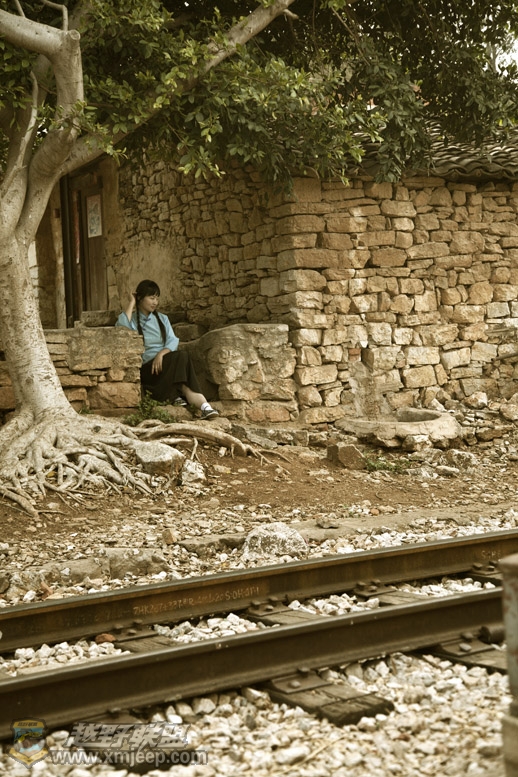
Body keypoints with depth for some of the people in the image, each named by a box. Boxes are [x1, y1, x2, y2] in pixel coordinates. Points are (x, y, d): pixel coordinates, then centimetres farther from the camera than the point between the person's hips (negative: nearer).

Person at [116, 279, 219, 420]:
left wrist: (161, 354, -18)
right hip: (146, 368, -4)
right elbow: (122, 327, -18)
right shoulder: (131, 318, 9)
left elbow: (173, 340, 5)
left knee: (181, 357, -34)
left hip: (166, 363, 4)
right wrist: (131, 303, -5)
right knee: (181, 357, -31)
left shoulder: (162, 318, 22)